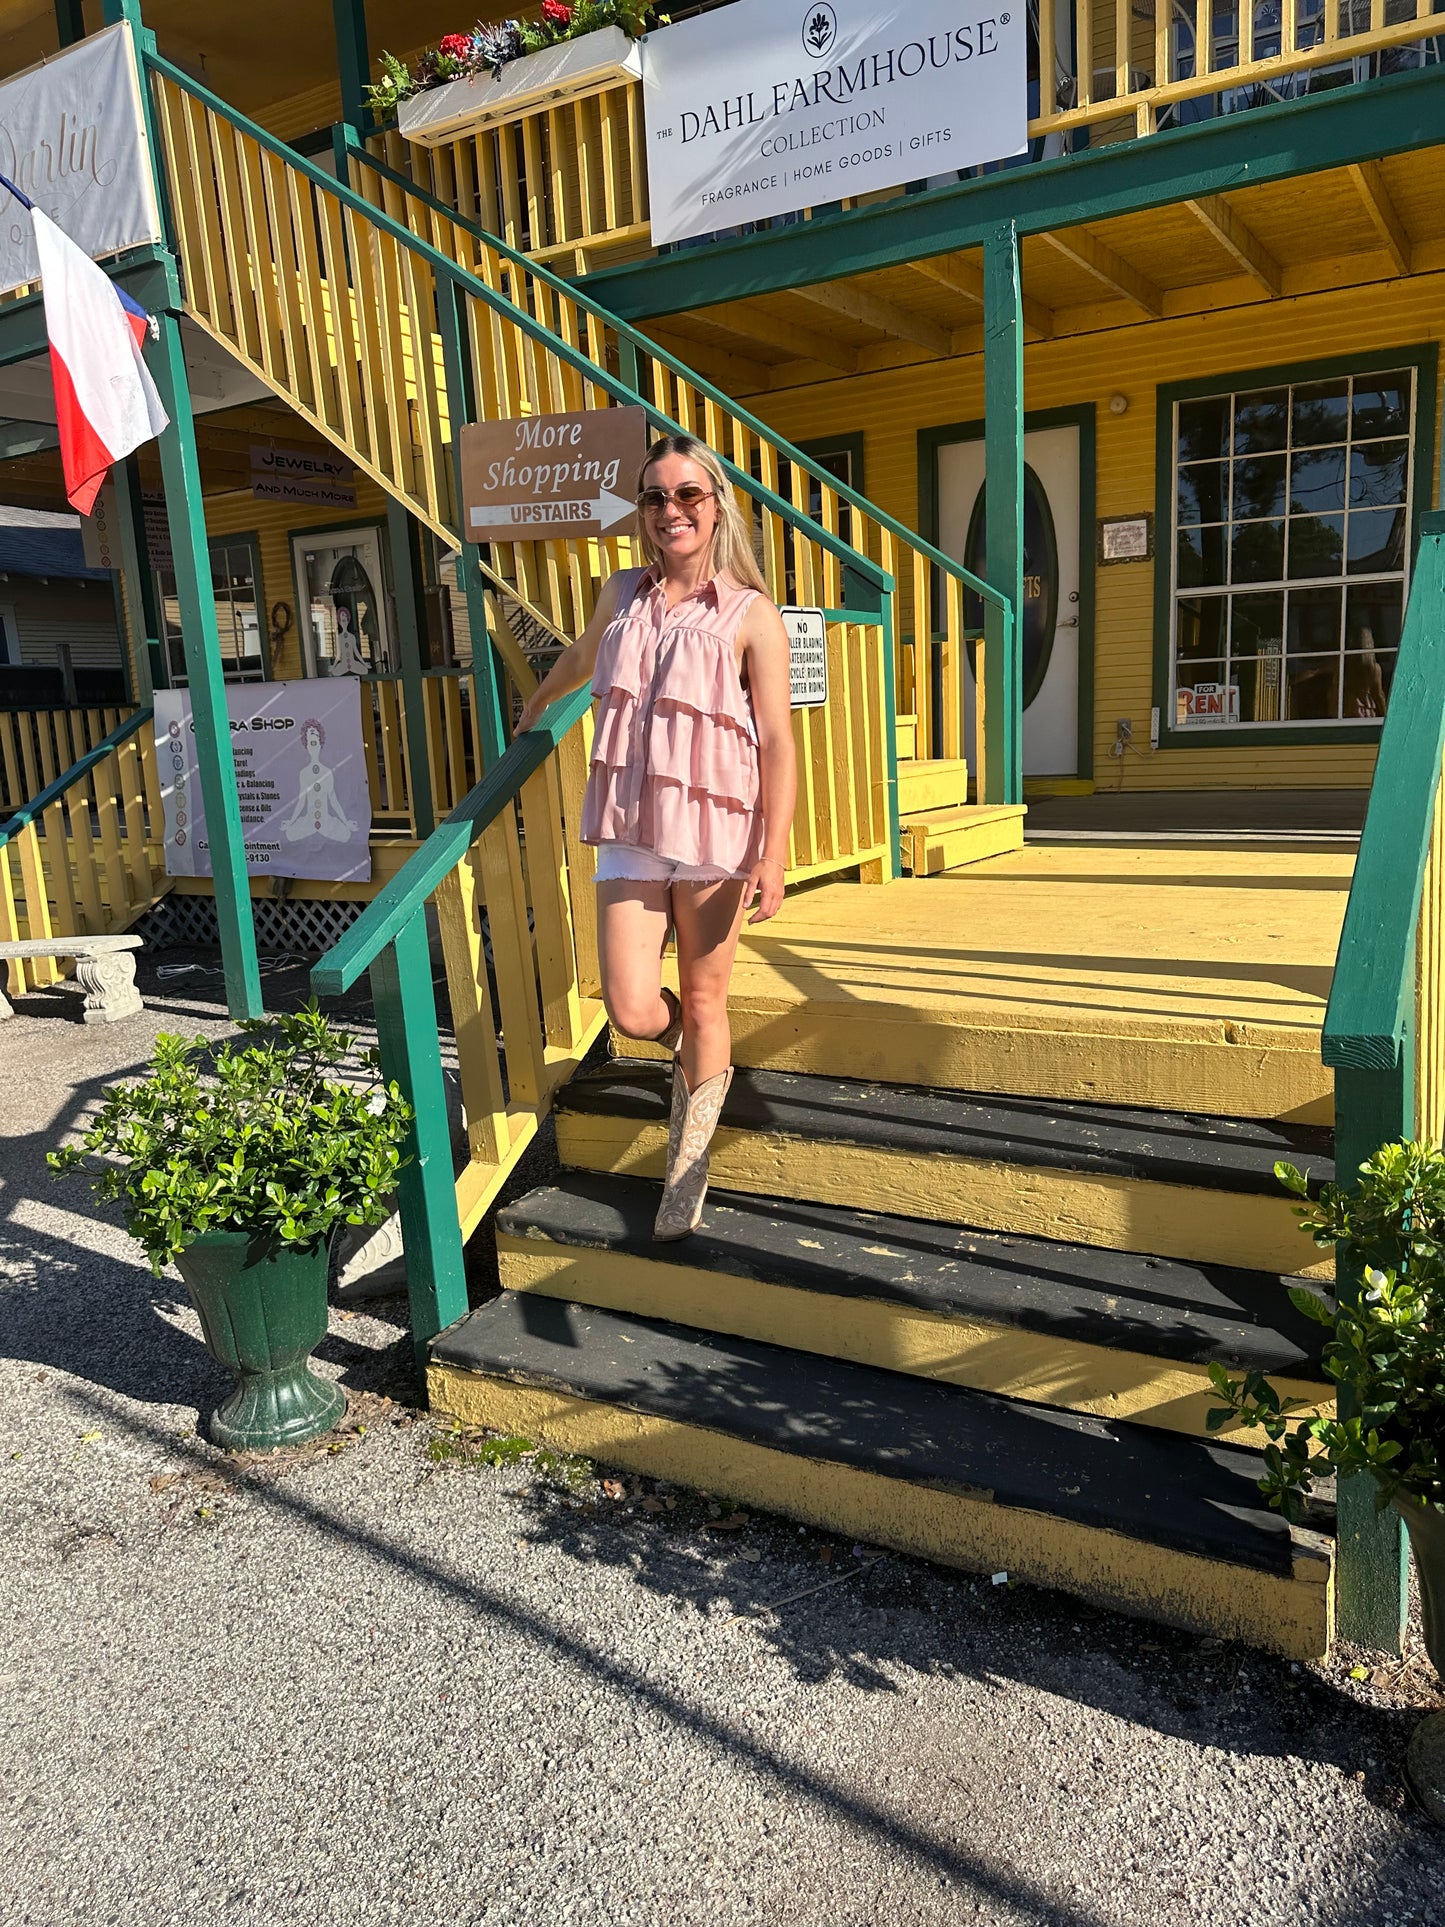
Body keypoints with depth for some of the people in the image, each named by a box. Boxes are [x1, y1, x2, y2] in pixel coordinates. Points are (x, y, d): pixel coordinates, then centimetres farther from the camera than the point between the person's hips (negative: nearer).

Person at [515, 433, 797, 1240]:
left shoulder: (750, 615, -5)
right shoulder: (623, 595, 7)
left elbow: (779, 742, -8)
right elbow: (582, 654, 30)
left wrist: (775, 855, -16)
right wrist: (538, 702, 47)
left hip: (714, 834, -3)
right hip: (630, 834, 3)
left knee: (703, 1003, 8)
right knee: (633, 1012, -4)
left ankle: (689, 1163, 27)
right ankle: (701, 1063, 33)